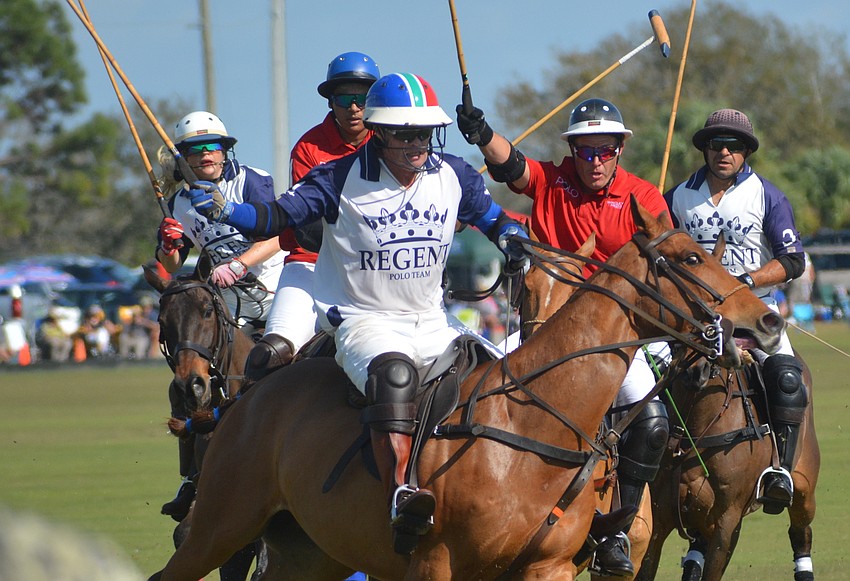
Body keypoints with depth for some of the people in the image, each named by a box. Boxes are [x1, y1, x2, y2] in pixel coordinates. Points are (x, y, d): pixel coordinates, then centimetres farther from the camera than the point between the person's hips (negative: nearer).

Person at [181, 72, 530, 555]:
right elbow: (278, 217, -9)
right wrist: (222, 210, -27)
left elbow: (494, 219, 20)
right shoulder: (341, 180, -8)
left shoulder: (454, 177, 5)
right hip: (364, 321, -6)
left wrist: (513, 240, -4)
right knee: (394, 373, -38)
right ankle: (398, 496, -51)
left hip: (430, 324, 6)